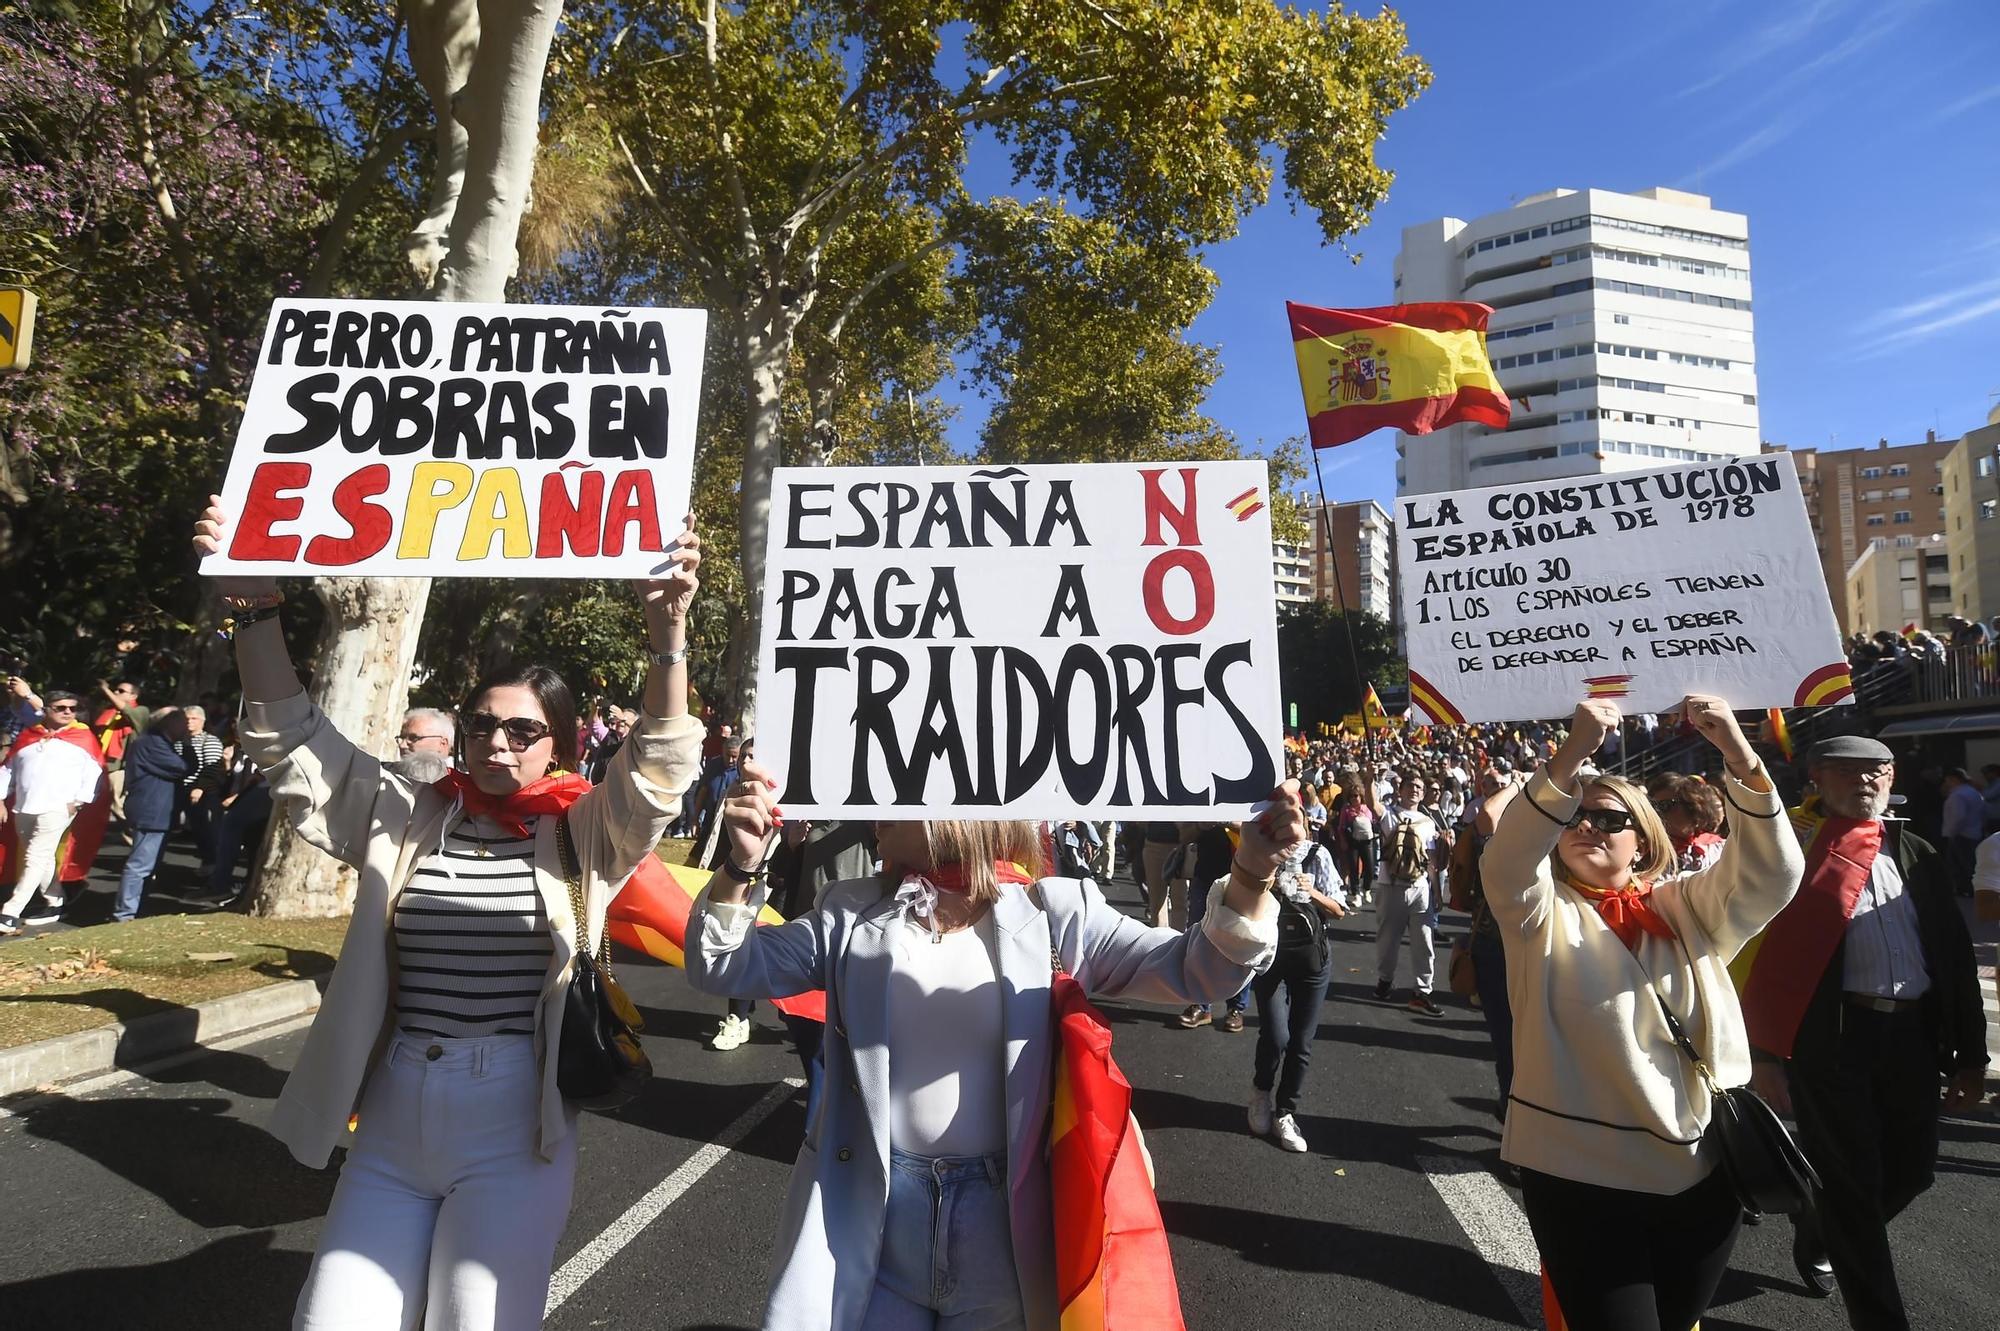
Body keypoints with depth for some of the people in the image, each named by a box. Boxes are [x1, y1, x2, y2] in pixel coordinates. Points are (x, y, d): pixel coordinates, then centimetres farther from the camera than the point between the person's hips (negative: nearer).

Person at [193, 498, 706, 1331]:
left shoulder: (583, 834, -4)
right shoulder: (408, 818, 5)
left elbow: (658, 771, -18)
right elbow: (295, 747, 3)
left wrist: (667, 635, -33)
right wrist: (256, 610, -9)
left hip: (513, 1125, -3)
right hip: (392, 1116, 3)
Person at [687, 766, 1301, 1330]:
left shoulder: (1054, 911, -6)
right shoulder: (852, 913, 1)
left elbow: (1195, 970, -8)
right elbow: (723, 968, 1)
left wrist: (1250, 874, -27)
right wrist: (740, 866, -18)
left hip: (1007, 1222, -1)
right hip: (870, 1216, 2)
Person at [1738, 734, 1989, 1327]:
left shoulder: (1918, 855, 12)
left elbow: (1956, 954, 13)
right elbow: (1767, 953, -7)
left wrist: (1970, 1052, 9)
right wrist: (1766, 1053, -10)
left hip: (1913, 1034, 6)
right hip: (1831, 1037, -6)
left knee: (1911, 1170, 13)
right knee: (1853, 1183, 1)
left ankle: (1818, 1240, 41)